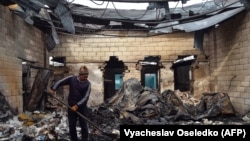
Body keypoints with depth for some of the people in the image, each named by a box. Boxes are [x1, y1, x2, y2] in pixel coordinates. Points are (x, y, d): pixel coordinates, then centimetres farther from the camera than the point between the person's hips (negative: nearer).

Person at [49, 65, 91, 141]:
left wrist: (77, 106, -23)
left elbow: (85, 97, -14)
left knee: (84, 126, 3)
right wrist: (53, 89, -14)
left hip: (82, 107, -1)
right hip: (71, 107, 2)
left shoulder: (87, 84, -8)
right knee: (72, 126, 9)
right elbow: (60, 82, 1)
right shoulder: (72, 78, -3)